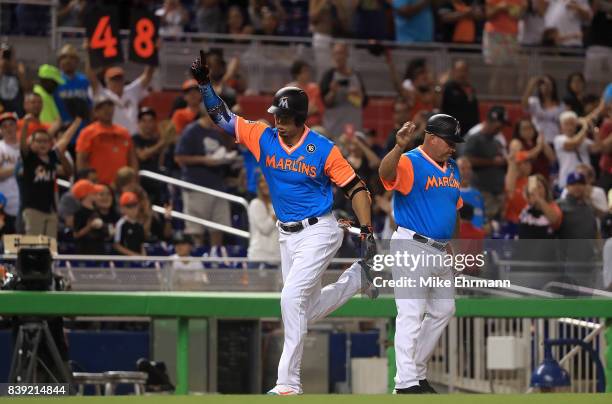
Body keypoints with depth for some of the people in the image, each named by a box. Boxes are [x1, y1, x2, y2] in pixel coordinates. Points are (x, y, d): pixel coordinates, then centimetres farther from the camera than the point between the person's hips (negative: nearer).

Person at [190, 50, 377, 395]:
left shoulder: (323, 150, -15)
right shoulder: (263, 138, -3)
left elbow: (355, 188, -10)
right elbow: (222, 116, 0)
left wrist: (367, 233, -16)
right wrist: (204, 82, -14)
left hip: (319, 232, -6)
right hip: (287, 235, 7)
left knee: (292, 298, -20)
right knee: (307, 311, 16)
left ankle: (288, 383, -13)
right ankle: (359, 277, 45)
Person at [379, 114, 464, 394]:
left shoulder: (452, 168, 13)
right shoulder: (410, 163, -13)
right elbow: (386, 173, -36)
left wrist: (451, 244, 20)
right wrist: (400, 147, -54)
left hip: (440, 251, 9)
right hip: (413, 247, -9)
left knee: (443, 310, 16)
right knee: (412, 314, -13)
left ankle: (417, 371, 27)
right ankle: (406, 382, -14)